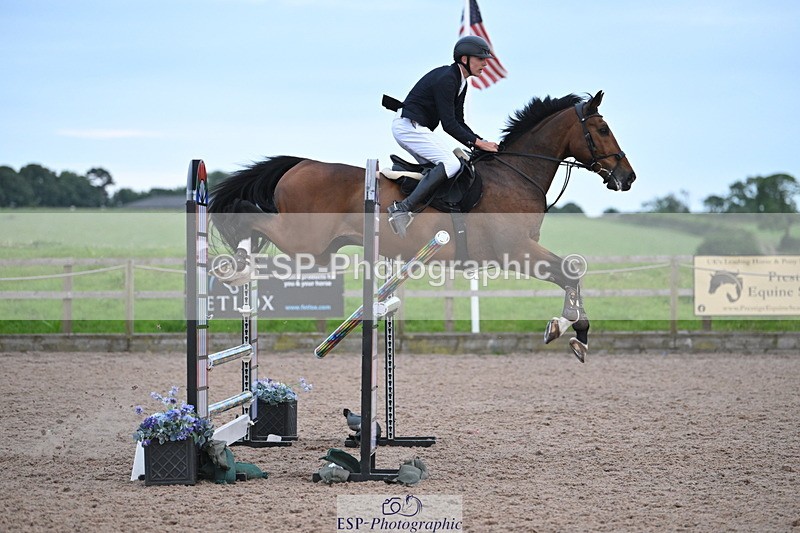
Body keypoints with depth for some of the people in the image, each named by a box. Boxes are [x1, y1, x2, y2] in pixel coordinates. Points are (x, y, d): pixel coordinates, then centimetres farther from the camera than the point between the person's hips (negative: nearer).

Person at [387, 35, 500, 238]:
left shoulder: (460, 82, 13)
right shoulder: (446, 79, -18)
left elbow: (458, 122, 16)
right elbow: (448, 124, -21)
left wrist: (480, 142, 4)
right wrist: (476, 142, -19)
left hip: (414, 128, 11)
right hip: (409, 125, -11)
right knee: (451, 164, -22)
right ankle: (404, 209, -29)